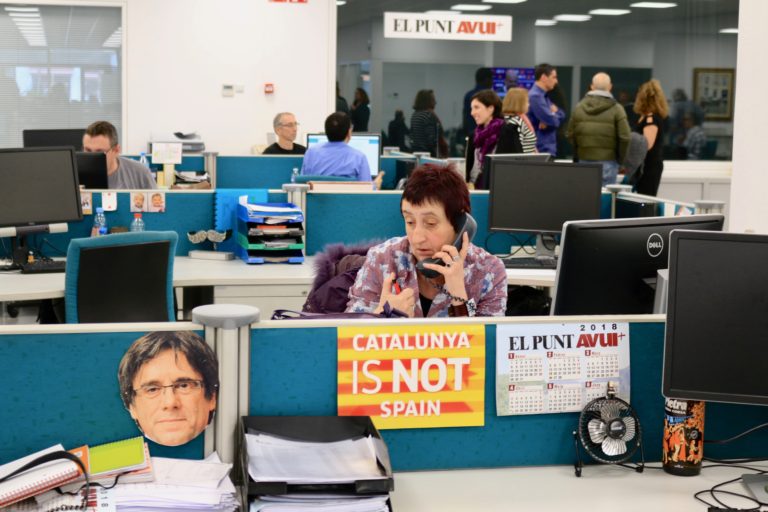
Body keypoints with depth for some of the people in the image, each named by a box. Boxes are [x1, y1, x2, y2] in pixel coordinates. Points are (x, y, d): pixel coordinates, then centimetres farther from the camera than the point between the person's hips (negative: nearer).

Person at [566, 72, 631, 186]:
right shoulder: (616, 109, -6)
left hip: (584, 159, 3)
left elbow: (570, 134, 8)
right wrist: (620, 158, 6)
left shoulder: (579, 107, 4)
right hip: (607, 161, -3)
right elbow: (624, 137, -8)